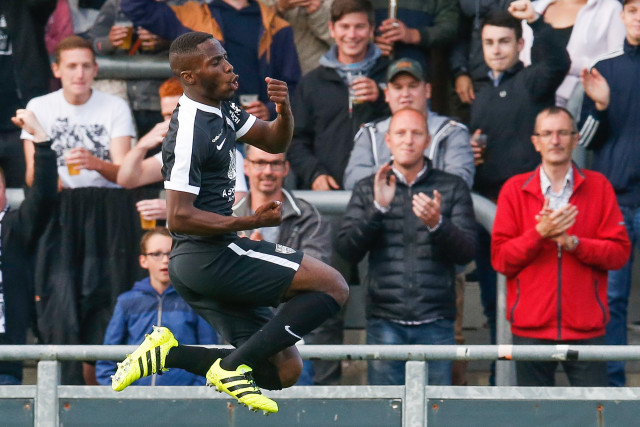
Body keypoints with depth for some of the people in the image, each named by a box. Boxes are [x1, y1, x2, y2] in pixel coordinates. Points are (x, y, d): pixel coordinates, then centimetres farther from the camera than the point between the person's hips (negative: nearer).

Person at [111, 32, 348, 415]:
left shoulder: (223, 109, 11)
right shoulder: (191, 130, -17)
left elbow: (274, 142, 23)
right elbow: (179, 217, -20)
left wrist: (284, 110, 0)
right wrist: (252, 221, -23)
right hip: (210, 256, -10)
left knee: (284, 370, 9)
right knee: (333, 287, -14)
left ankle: (169, 353, 3)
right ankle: (234, 367, -15)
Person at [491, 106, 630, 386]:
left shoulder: (598, 187, 9)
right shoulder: (515, 190, 8)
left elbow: (620, 252, 2)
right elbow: (500, 259, 1)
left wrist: (572, 243, -12)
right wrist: (539, 234, -14)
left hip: (586, 330, 0)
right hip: (531, 329, 0)